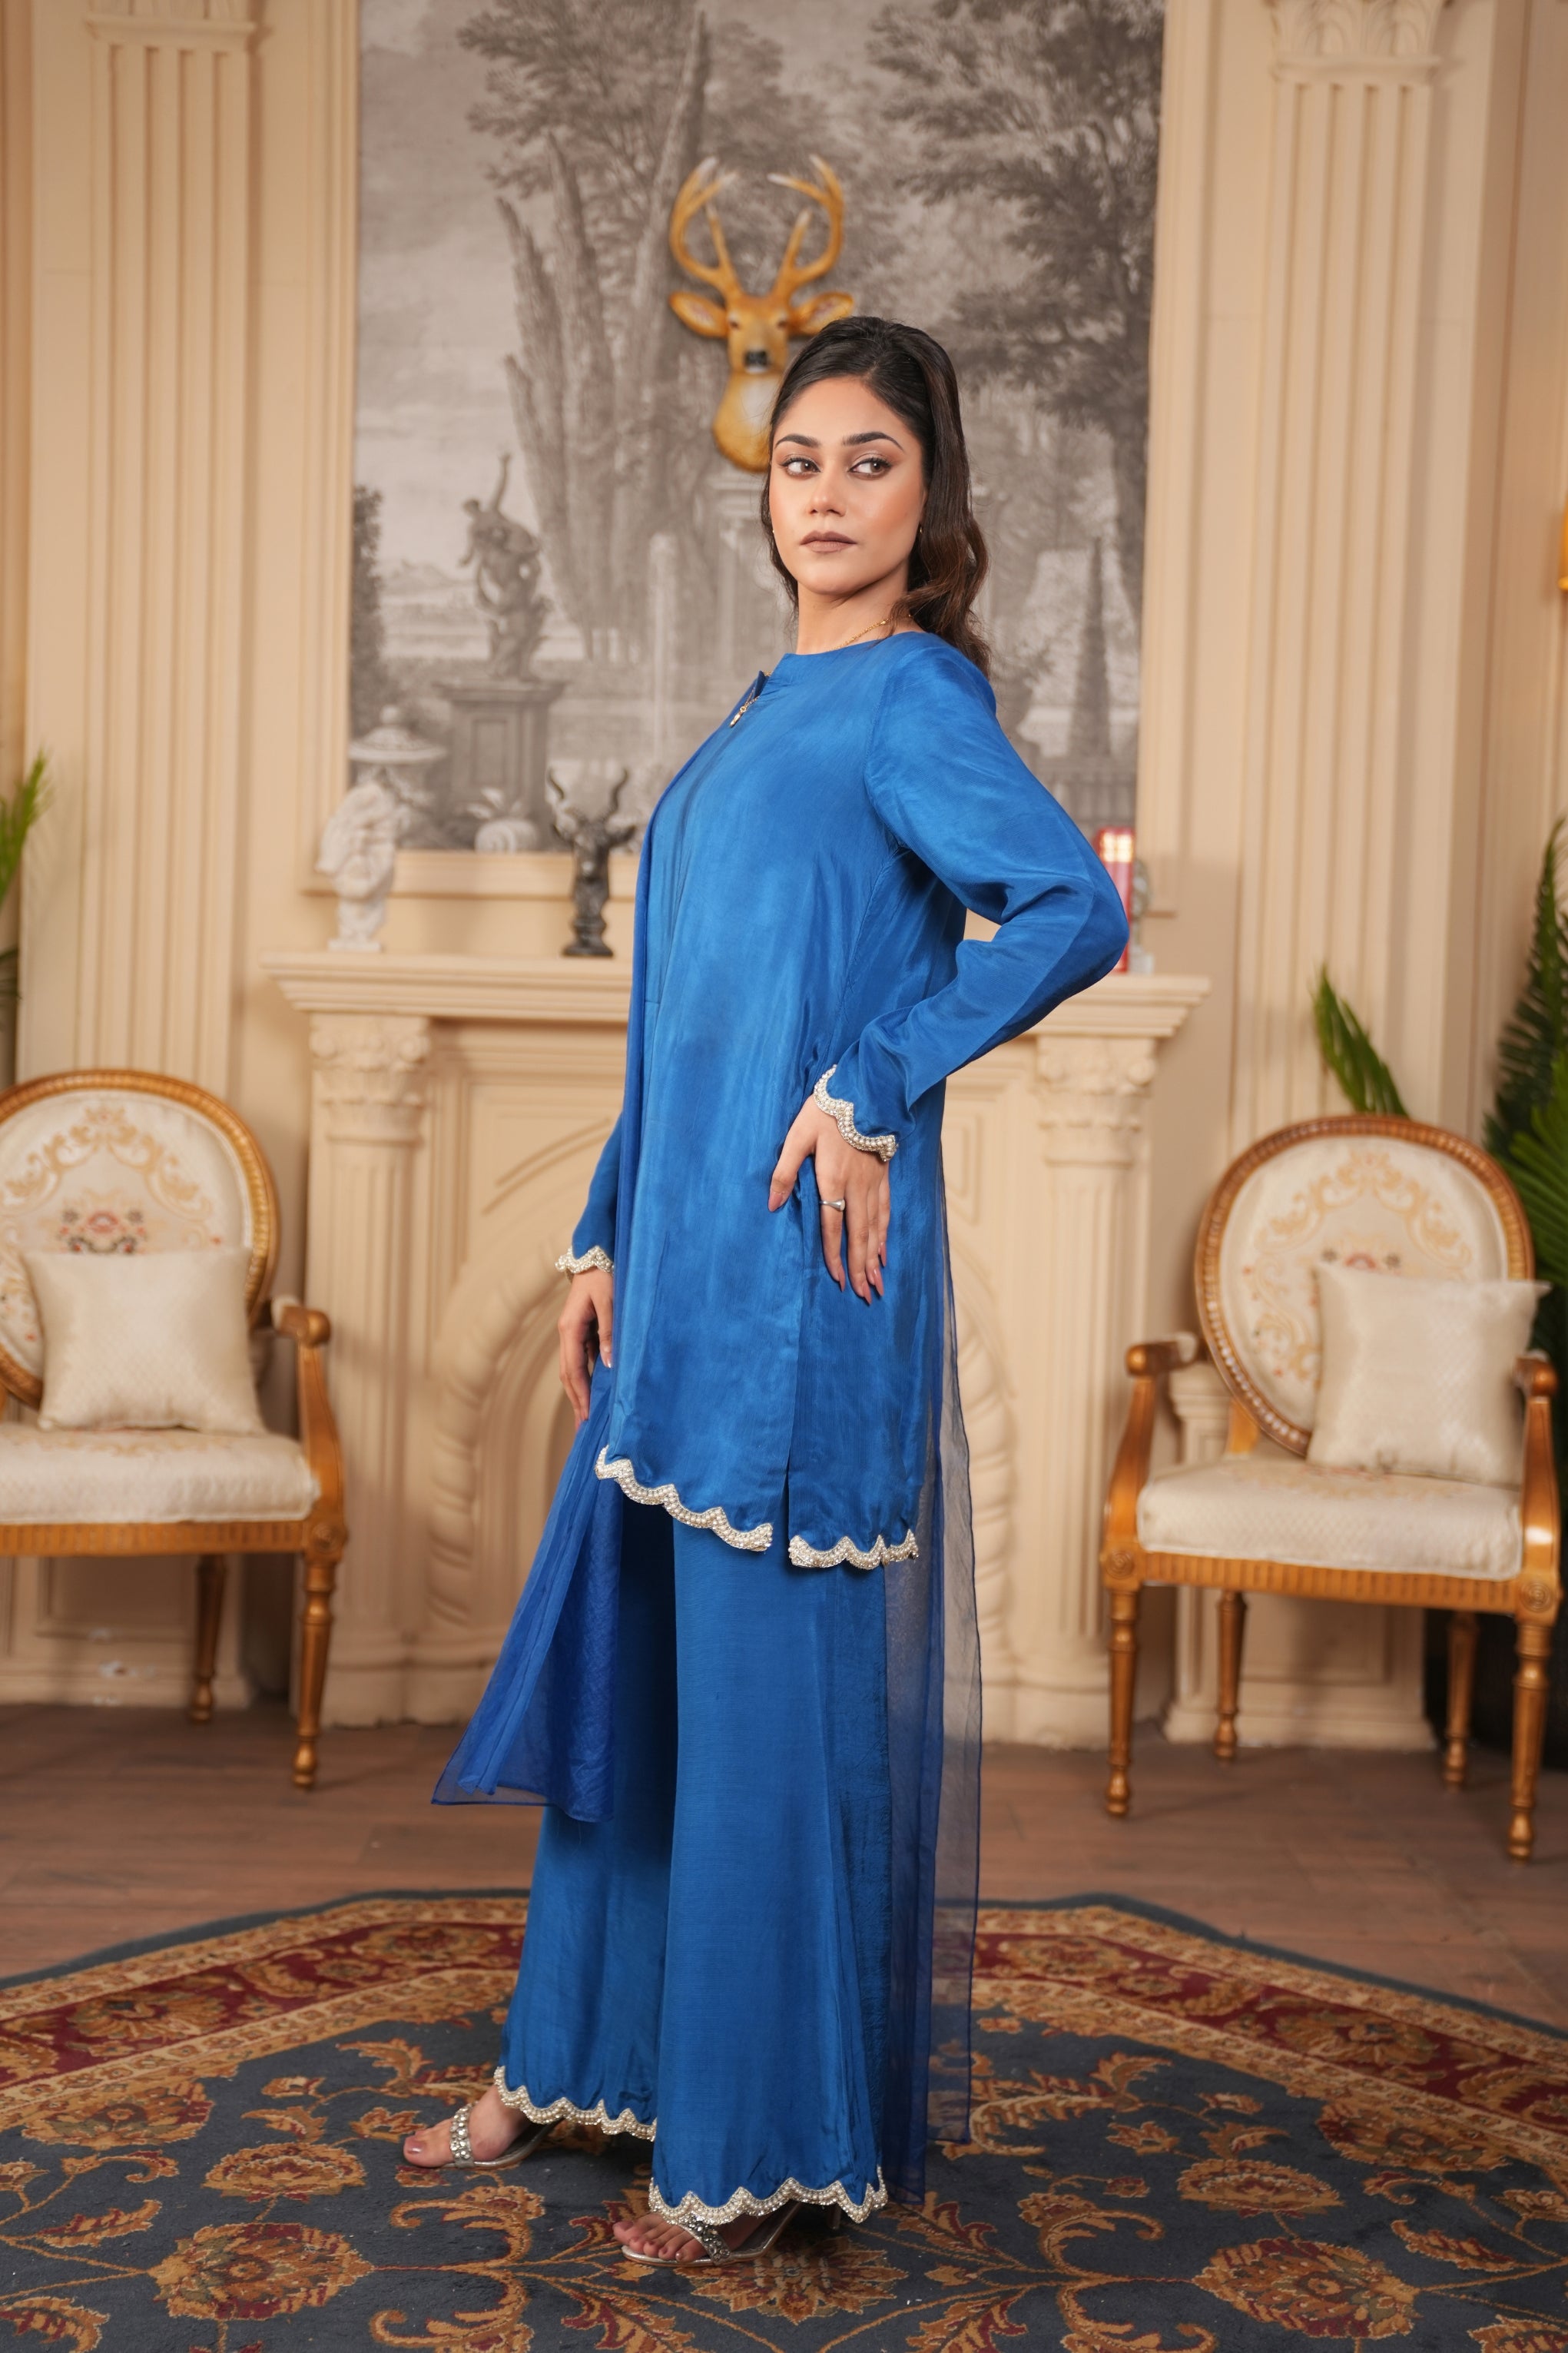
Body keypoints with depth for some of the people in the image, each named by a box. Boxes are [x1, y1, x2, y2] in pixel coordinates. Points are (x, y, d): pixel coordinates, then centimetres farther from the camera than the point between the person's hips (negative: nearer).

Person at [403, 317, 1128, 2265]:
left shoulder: (908, 696, -7)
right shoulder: (765, 714, 17)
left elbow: (1075, 911, -22)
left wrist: (870, 1089, -18)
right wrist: (607, 1239, 16)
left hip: (804, 1269, -9)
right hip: (685, 1269, 9)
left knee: (779, 1684, -1)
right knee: (626, 1660, 15)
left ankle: (770, 2146, 14)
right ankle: (577, 2064, 31)